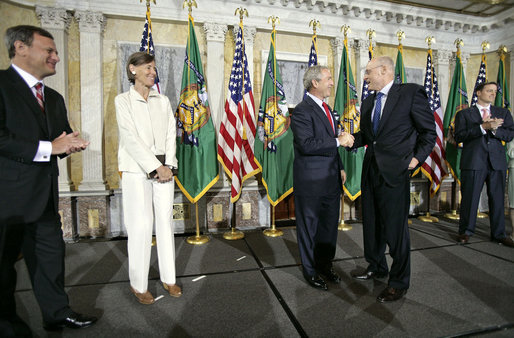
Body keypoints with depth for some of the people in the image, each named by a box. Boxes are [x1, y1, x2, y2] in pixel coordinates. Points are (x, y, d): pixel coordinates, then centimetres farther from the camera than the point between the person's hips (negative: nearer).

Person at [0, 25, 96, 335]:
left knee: (51, 254, 12)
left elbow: (64, 136, 21)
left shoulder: (54, 97, 16)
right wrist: (48, 147, -19)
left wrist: (69, 144, -2)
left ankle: (57, 313, 25)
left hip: (44, 195, 7)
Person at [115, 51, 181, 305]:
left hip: (164, 168, 4)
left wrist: (168, 166, -7)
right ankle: (138, 284, 11)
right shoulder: (123, 101, 2)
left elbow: (171, 134, 7)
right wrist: (156, 167, -13)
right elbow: (131, 139, -8)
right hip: (137, 170, -3)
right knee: (141, 225, -4)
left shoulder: (163, 101, 13)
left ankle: (168, 278, 18)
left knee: (165, 222, 6)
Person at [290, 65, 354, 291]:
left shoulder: (326, 109, 16)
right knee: (309, 227, 7)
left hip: (331, 180, 9)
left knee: (330, 225, 17)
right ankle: (310, 271, 24)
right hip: (311, 182, -9)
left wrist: (340, 168, 17)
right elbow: (306, 144, -26)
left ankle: (325, 264, 35)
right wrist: (338, 141, -22)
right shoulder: (302, 111, -14)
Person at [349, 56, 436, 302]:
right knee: (371, 223, 17)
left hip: (394, 171, -7)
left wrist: (417, 158, -13)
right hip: (371, 170, 7)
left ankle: (399, 282, 19)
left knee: (396, 227, 1)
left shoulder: (411, 93, -5)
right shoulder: (368, 102, 14)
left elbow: (429, 131, -4)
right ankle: (376, 268, 37)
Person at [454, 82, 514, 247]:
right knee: (470, 198, 1)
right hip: (473, 162, -3)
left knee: (497, 199, 7)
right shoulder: (464, 114, 7)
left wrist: (494, 129, -12)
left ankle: (499, 234, 19)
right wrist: (483, 127, -15)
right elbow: (459, 136, -7)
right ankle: (465, 231, 14)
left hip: (497, 162, 3)